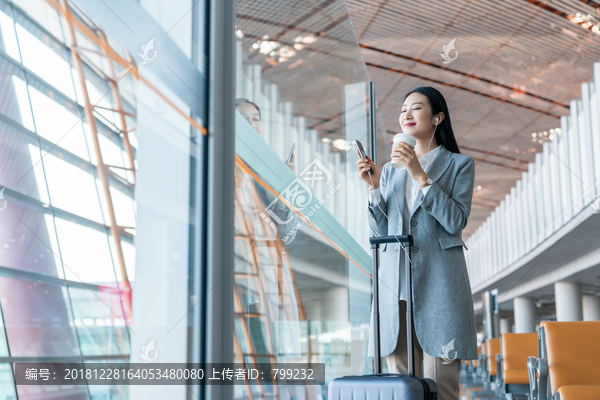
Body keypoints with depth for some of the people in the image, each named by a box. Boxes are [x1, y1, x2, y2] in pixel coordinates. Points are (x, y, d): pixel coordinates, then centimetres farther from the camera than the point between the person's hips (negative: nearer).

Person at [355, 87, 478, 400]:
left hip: (438, 280, -4)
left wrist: (420, 176, -12)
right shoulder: (390, 170, 18)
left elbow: (456, 221, -7)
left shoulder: (459, 164, 7)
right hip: (395, 282, 4)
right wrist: (374, 187, 0)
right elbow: (380, 231, 14)